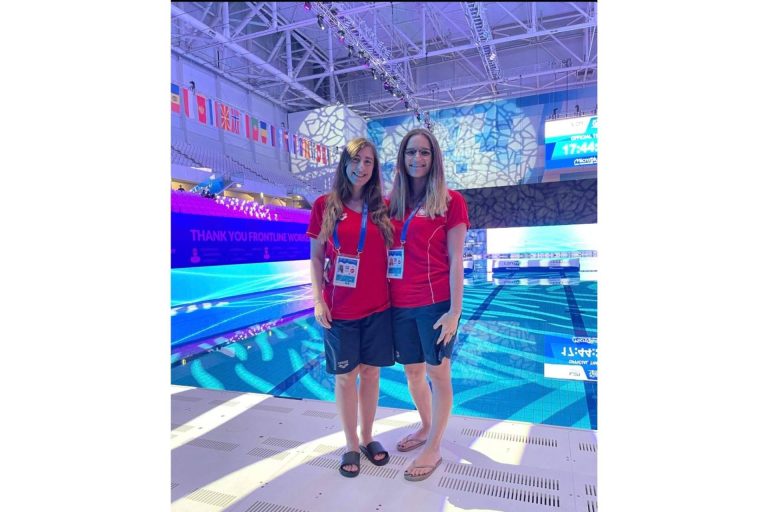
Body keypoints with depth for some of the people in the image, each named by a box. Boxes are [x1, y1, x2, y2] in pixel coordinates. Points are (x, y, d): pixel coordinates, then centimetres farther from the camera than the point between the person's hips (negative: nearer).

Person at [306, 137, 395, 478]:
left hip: (377, 307, 2)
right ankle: (351, 445, 26)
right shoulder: (325, 206, -1)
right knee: (345, 376, 8)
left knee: (371, 372, 11)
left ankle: (368, 438, 31)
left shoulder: (381, 208, 4)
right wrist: (318, 300, -6)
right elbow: (316, 258, 1)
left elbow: (391, 254, 9)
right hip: (339, 309, -2)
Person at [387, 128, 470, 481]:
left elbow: (455, 260, -6)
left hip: (435, 302, -4)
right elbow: (384, 254, 11)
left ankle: (434, 447, 27)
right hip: (399, 304, 5)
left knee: (437, 373, 8)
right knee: (412, 371, 17)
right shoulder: (392, 203, 8)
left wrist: (455, 311, -10)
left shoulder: (450, 201, -4)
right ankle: (426, 428, 42)